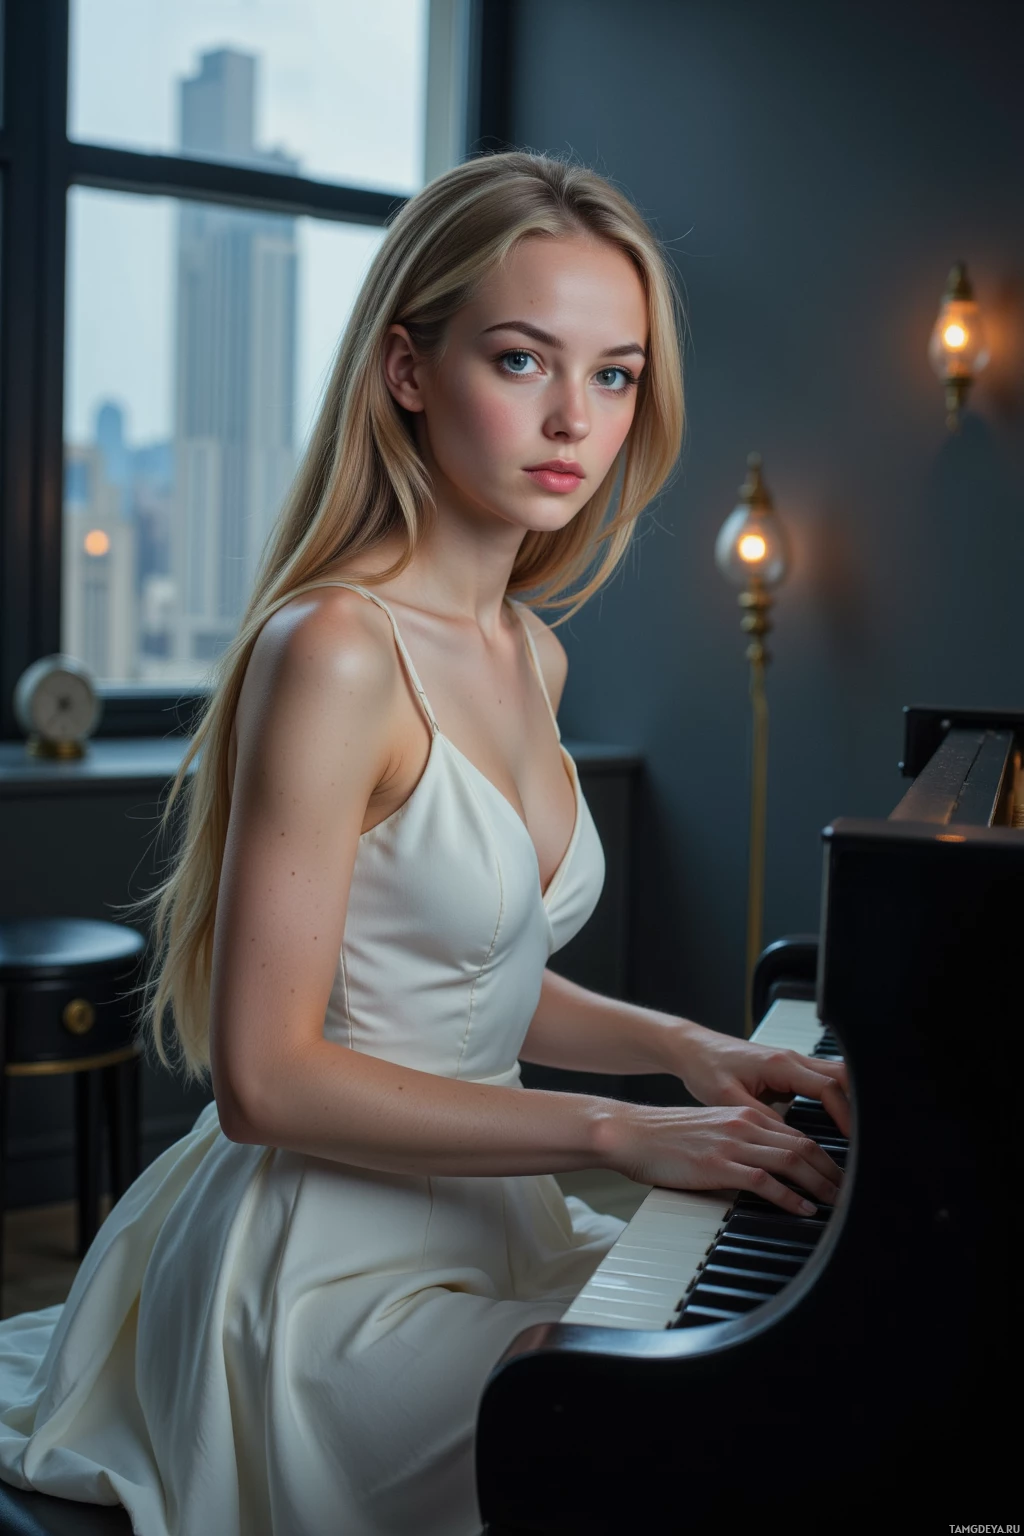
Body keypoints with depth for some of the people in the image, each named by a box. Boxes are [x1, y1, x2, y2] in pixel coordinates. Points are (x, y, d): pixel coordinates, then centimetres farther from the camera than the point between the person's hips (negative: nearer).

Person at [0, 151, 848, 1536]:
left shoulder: (531, 656, 7)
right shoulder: (334, 651, -20)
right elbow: (267, 1079, -21)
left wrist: (681, 1046, 1)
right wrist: (614, 1132, -19)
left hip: (475, 1228, 8)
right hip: (328, 1277, -8)